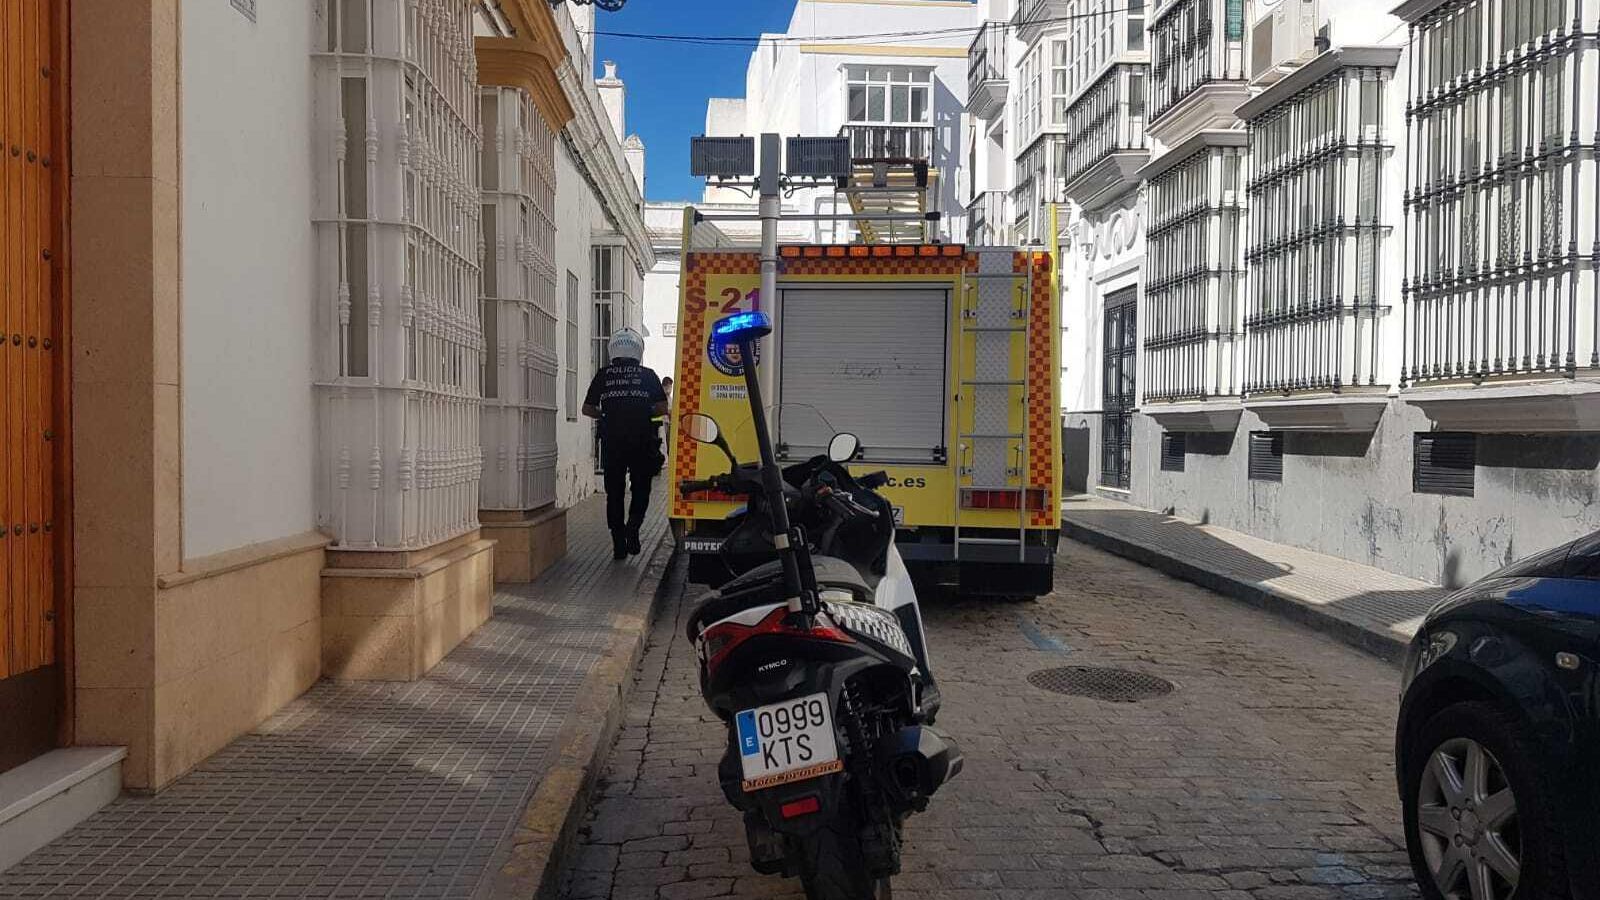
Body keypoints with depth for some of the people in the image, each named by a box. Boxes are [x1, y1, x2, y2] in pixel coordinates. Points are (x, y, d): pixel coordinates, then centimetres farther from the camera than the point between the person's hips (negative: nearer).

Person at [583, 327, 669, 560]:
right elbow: (662, 408, -1)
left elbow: (587, 408, 5)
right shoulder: (648, 375, 2)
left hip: (611, 442, 1)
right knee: (641, 488, 13)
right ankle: (632, 526, -11)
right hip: (641, 441, -1)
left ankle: (619, 545, 9)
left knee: (614, 493, 9)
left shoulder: (603, 375, 4)